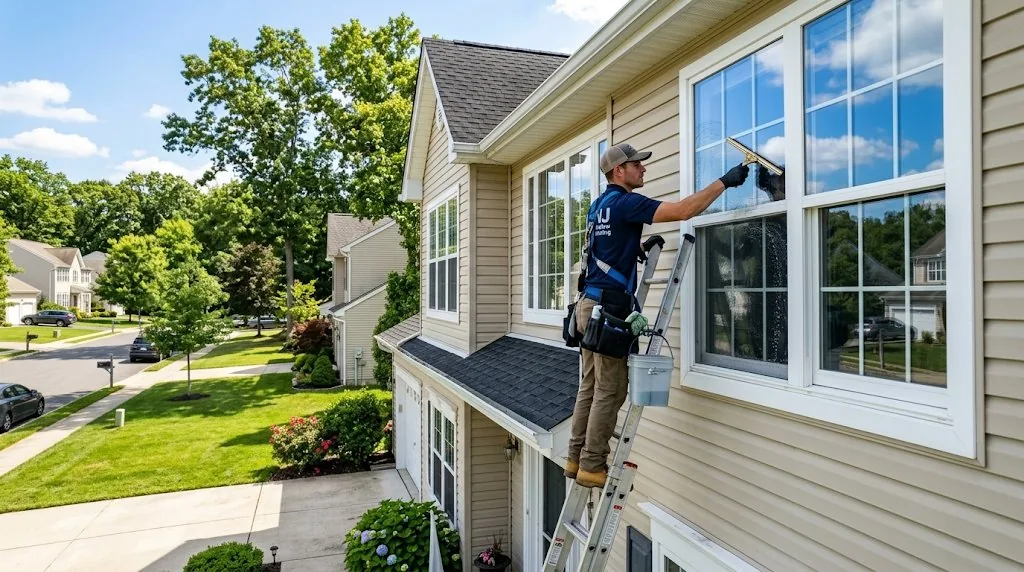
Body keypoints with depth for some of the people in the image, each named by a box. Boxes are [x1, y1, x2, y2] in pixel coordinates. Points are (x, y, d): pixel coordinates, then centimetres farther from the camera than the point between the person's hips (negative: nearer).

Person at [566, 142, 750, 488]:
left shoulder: (599, 205, 18)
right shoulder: (624, 202, -11)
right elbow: (683, 210, -18)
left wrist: (640, 249, 19)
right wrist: (725, 181, -10)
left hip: (591, 303, 10)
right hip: (610, 307, -10)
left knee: (591, 387, 12)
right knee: (610, 391, -3)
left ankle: (577, 459, 18)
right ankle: (592, 466, 3)